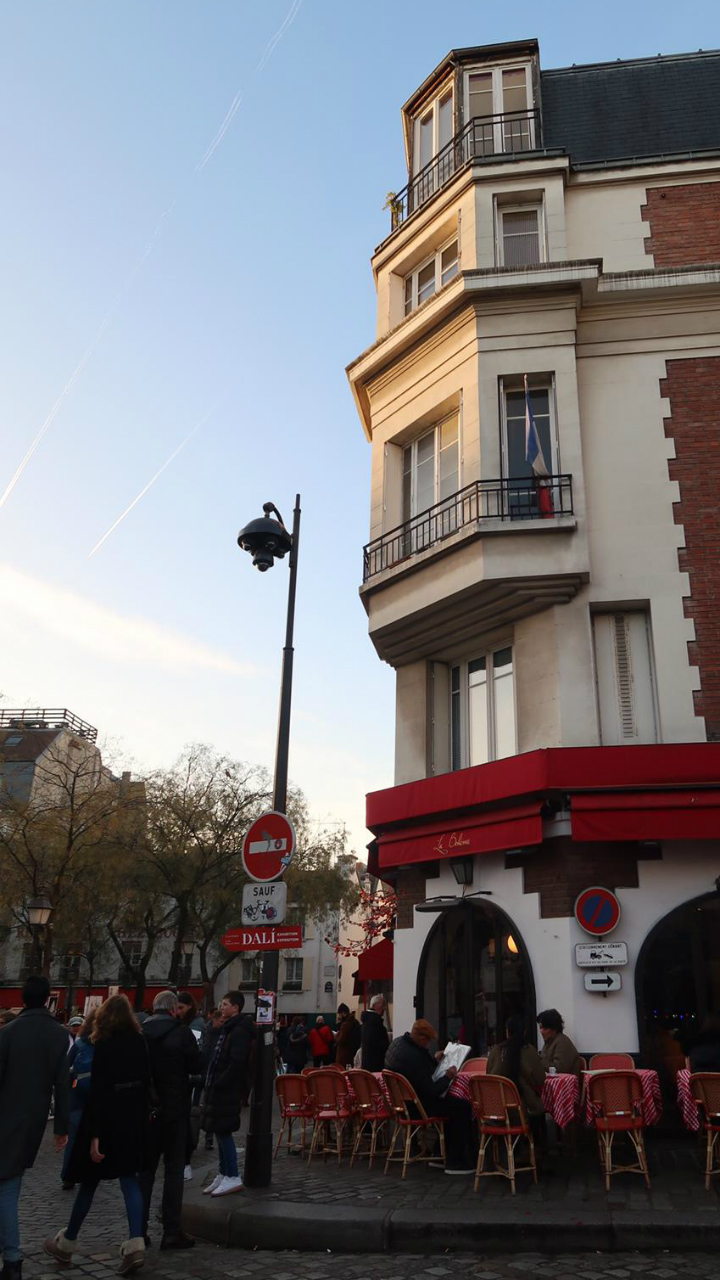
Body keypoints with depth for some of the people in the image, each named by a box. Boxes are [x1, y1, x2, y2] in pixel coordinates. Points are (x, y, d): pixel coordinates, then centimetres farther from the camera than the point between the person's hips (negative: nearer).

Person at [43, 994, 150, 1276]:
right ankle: (135, 1243, -4)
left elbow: (98, 1092, -18)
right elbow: (146, 1081, 8)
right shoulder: (139, 1042, 2)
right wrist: (143, 1114, 16)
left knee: (89, 1180, 10)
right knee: (129, 1178, 8)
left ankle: (66, 1244, 27)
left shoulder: (104, 1045, -15)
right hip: (134, 1118, 5)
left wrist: (94, 1135, -17)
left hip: (108, 1120, -5)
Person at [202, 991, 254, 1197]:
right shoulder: (229, 1028, 15)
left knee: (223, 1132, -5)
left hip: (228, 1090, -10)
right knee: (221, 1132, 14)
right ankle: (223, 1175, 23)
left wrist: (219, 1083, -19)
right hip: (220, 1089, 10)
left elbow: (237, 1063, -24)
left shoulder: (239, 1031, -17)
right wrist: (212, 1083, 13)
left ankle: (233, 1177, 2)